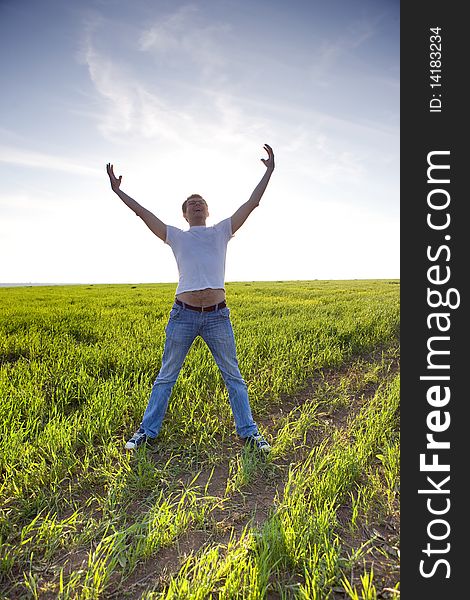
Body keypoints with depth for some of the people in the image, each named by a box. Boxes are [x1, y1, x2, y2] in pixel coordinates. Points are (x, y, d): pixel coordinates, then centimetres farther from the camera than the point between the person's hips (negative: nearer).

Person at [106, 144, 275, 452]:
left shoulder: (222, 231, 11)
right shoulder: (176, 236, 11)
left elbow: (251, 204, 8)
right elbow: (144, 213, 11)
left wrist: (269, 172, 7)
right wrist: (118, 191, 12)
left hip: (217, 316, 0)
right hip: (183, 315, 0)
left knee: (233, 376, 9)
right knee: (166, 376, 11)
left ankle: (249, 432, 22)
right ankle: (147, 431, 26)